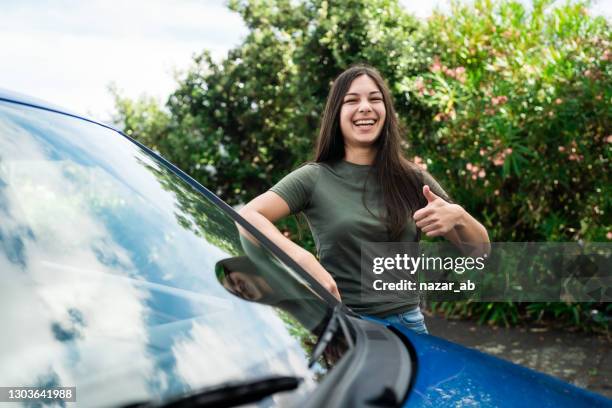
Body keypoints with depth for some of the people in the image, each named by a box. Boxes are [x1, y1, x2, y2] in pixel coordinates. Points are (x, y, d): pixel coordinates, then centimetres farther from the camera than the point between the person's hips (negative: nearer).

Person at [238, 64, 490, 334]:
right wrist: (304, 259, -31)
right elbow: (246, 218, -17)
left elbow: (479, 249, 5)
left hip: (407, 324, 3)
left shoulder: (413, 180, 3)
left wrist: (458, 217, -17)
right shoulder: (315, 178, -4)